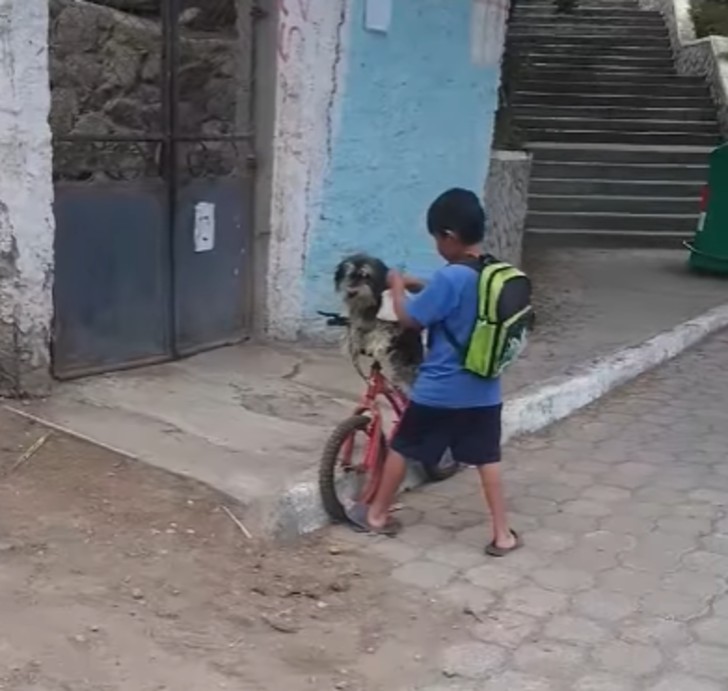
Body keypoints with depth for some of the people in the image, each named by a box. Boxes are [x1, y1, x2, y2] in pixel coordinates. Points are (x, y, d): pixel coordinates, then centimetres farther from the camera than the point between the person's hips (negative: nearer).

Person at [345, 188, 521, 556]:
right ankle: (503, 534, 12)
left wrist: (397, 285, 2)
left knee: (401, 447, 12)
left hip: (438, 390, -6)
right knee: (487, 457, 12)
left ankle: (377, 515, 26)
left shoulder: (449, 277, -21)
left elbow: (409, 318, -14)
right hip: (484, 391, 6)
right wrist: (420, 287, 17)